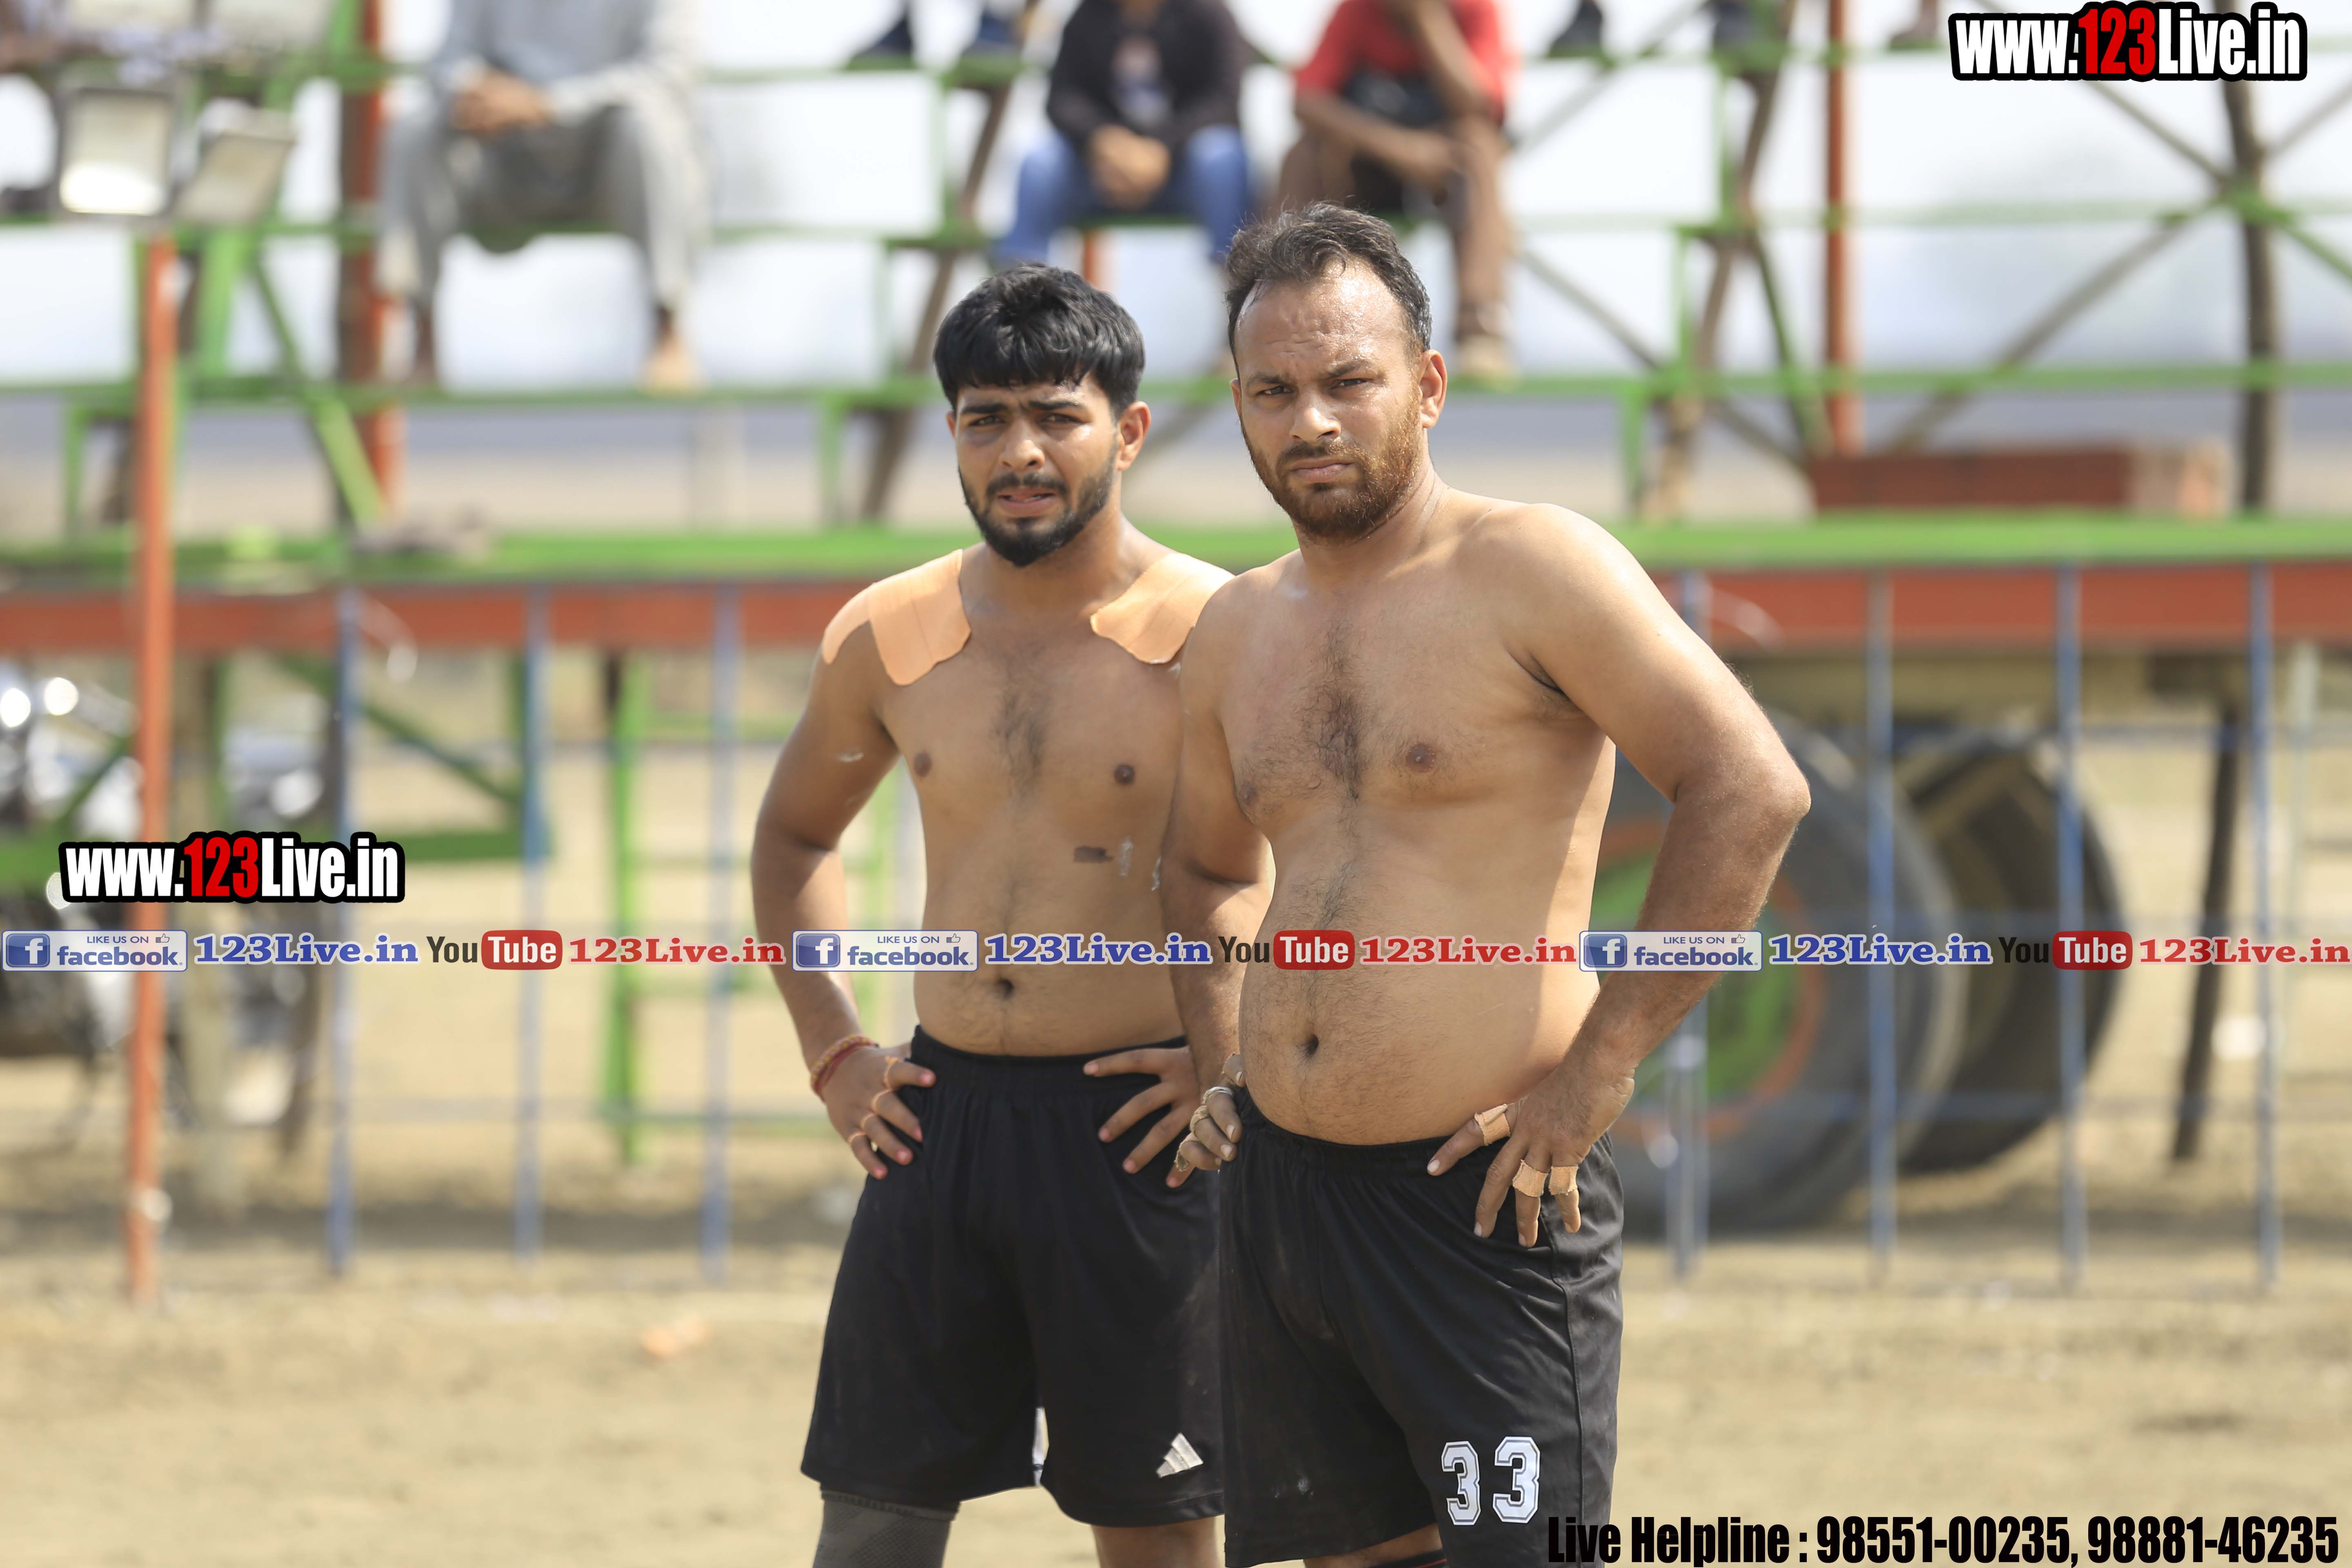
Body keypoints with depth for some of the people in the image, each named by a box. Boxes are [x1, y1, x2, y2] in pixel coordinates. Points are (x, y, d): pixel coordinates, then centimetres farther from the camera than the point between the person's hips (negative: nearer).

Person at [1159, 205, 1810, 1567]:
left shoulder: (1530, 570, -8)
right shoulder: (1239, 634, 13)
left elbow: (1752, 791, -15)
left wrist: (1602, 1067, -16)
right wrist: (1224, 1071, 16)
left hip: (1482, 1195, -7)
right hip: (1284, 1187, 7)